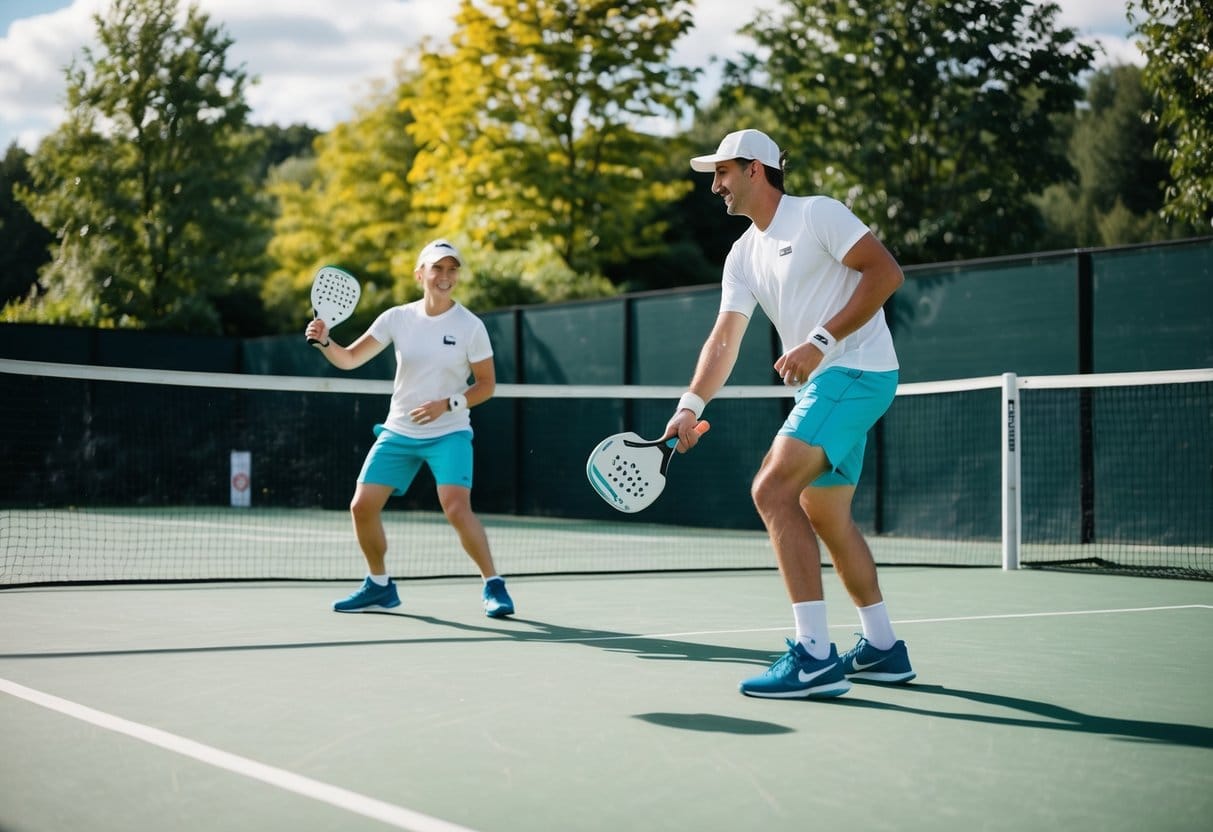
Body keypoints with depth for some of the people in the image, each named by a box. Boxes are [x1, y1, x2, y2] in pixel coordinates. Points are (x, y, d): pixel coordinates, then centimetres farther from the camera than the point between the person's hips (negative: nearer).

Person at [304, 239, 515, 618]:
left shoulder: (470, 326, -9)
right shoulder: (397, 318, -2)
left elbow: (486, 384, -4)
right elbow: (349, 360, 0)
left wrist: (448, 404, -19)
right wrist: (325, 342, -20)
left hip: (448, 433, -4)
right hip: (398, 433, 4)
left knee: (457, 509, -23)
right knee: (362, 506, -1)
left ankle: (493, 586, -7)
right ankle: (380, 587, 19)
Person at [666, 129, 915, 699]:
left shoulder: (818, 214, -9)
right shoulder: (743, 255, 14)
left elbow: (886, 271, -17)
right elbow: (724, 339, 7)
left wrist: (821, 341, -22)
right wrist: (690, 406, -8)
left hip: (856, 371, -10)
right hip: (824, 385, 10)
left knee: (772, 490, -20)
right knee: (826, 517, 15)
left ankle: (813, 656, -22)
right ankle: (882, 649, 28)